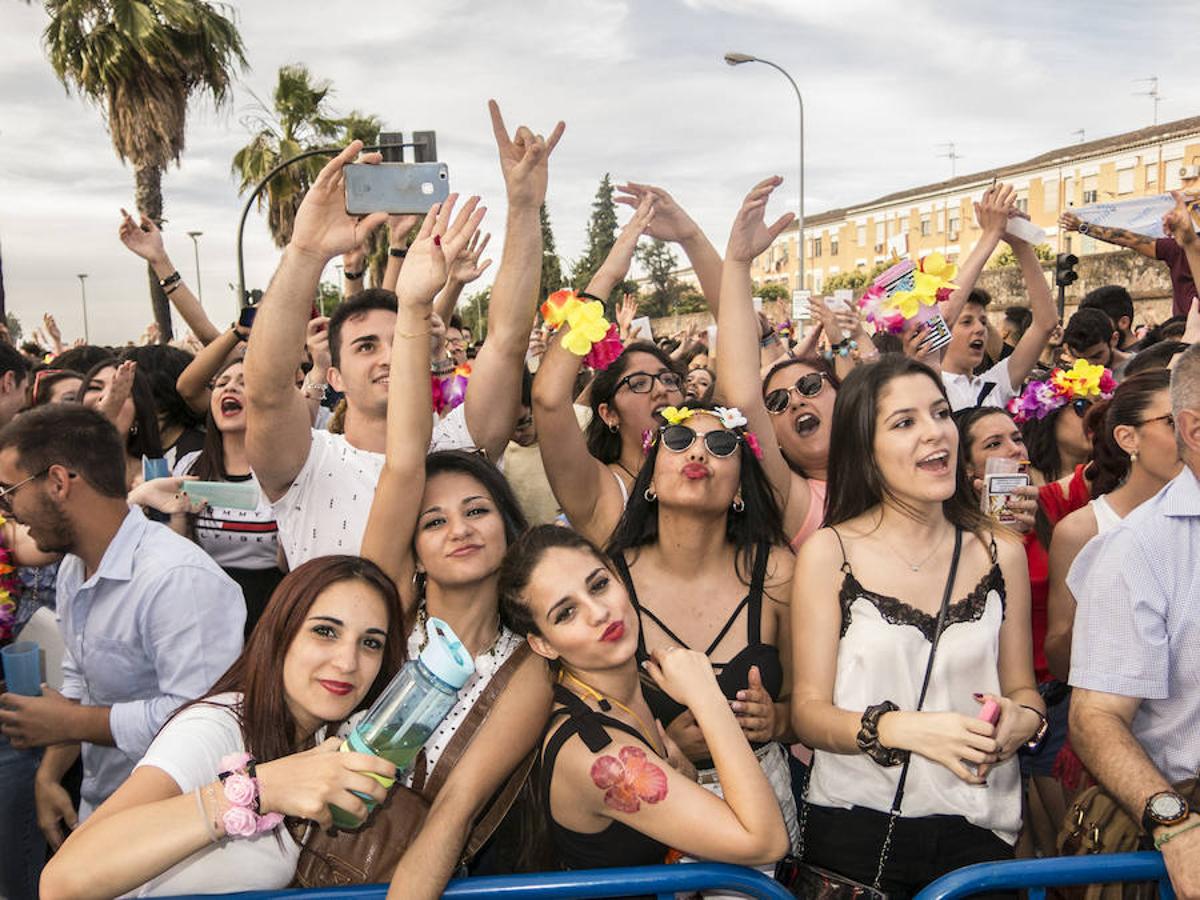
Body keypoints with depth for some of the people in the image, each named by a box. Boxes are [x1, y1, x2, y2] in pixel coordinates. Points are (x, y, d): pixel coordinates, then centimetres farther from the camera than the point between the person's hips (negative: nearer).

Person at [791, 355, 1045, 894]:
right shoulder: (828, 553, -8)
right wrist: (902, 728, -27)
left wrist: (1023, 719, -15)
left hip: (978, 829, 3)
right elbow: (809, 711, -9)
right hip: (855, 827, -2)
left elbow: (1023, 688, 8)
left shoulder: (1001, 554, 0)